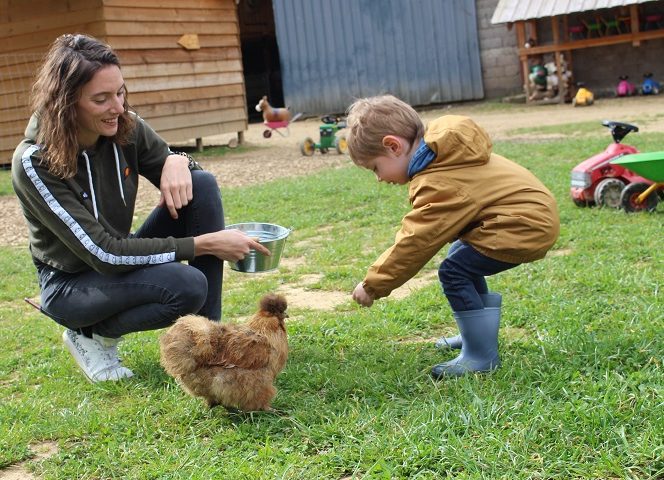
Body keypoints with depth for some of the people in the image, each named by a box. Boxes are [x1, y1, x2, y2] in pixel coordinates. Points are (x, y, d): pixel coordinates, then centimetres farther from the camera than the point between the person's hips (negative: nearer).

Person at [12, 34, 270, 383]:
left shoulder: (125, 127, -10)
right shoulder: (34, 163, -26)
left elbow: (176, 178, 5)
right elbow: (103, 253, -28)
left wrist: (177, 161, -22)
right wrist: (203, 244, -30)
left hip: (122, 260, 6)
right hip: (70, 283, -6)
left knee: (201, 184, -17)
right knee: (188, 286, -32)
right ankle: (93, 336, -4)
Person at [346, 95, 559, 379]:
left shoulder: (439, 185, -23)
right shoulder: (443, 156, 7)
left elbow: (416, 241, -18)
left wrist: (373, 285, -10)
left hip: (526, 225, -11)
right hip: (532, 211, 11)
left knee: (454, 271, -13)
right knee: (462, 256, 20)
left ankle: (482, 356, -3)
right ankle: (480, 333, 31)